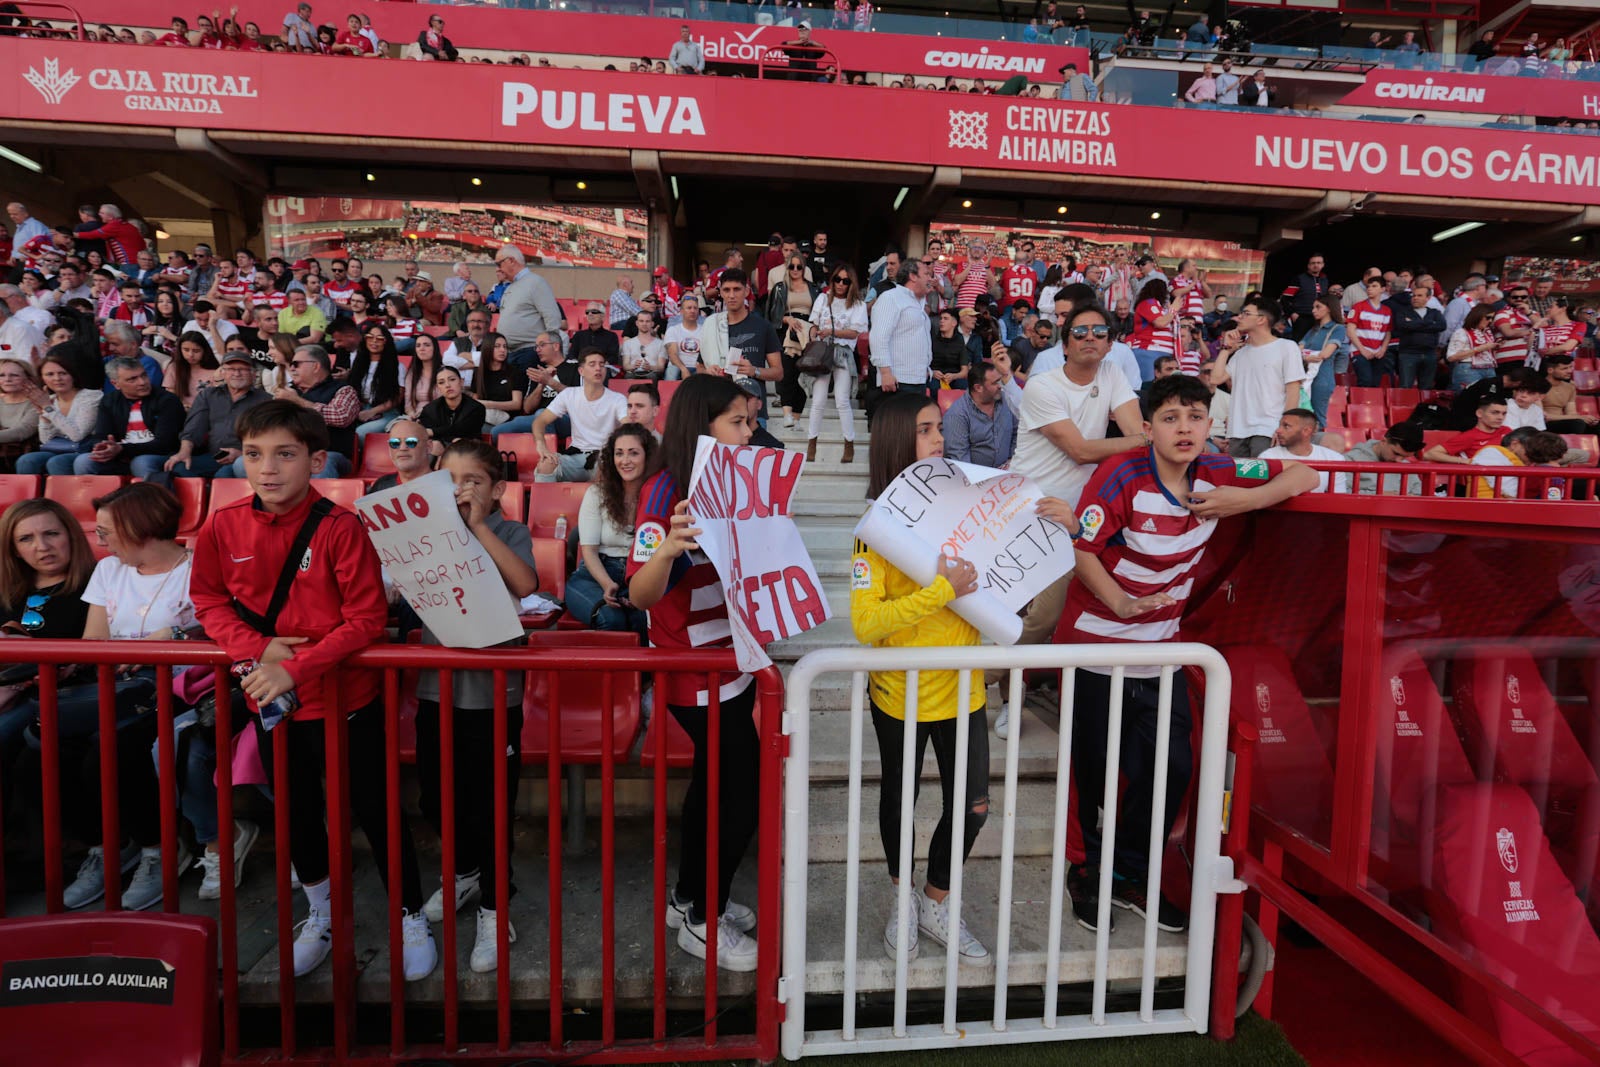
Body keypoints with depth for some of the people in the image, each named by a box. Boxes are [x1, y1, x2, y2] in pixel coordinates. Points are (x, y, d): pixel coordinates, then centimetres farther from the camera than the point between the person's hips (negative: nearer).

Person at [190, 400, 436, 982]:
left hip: (346, 696, -5)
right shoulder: (223, 526, -5)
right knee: (295, 810, 22)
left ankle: (411, 918, 29)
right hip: (271, 700, 5)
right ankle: (321, 915, 46)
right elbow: (209, 602, 6)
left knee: (375, 808, 8)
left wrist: (296, 668, -26)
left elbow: (367, 619, -19)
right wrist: (258, 648, -13)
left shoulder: (340, 527, -19)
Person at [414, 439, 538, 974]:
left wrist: (479, 527, -22)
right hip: (437, 684, 4)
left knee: (490, 803, 4)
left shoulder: (510, 533, -3)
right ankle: (465, 870, 44)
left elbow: (526, 585, -23)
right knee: (436, 796, 17)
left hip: (492, 688, -4)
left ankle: (493, 908, 21)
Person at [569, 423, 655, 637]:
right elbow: (589, 549, 1)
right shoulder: (597, 493, 5)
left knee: (644, 617, -34)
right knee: (611, 618, -32)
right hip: (595, 576, 1)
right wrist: (607, 585, -19)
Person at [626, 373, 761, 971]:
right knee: (745, 789, 0)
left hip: (728, 663, 9)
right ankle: (705, 920, 18)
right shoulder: (664, 491, -19)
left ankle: (690, 899, 35)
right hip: (695, 671, -9)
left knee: (716, 782, 18)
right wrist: (665, 548, -45)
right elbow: (640, 595, -27)